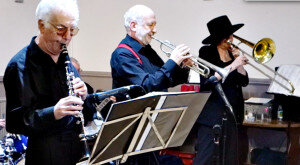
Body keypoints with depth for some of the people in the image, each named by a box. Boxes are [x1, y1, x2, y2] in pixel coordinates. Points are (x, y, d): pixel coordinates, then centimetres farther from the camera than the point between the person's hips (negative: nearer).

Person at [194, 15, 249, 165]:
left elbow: (244, 81, 7)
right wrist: (232, 66, -20)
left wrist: (239, 62, -6)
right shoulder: (207, 53, -4)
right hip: (212, 112, -6)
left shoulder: (232, 54, 12)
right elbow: (208, 80, -18)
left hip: (231, 112, 6)